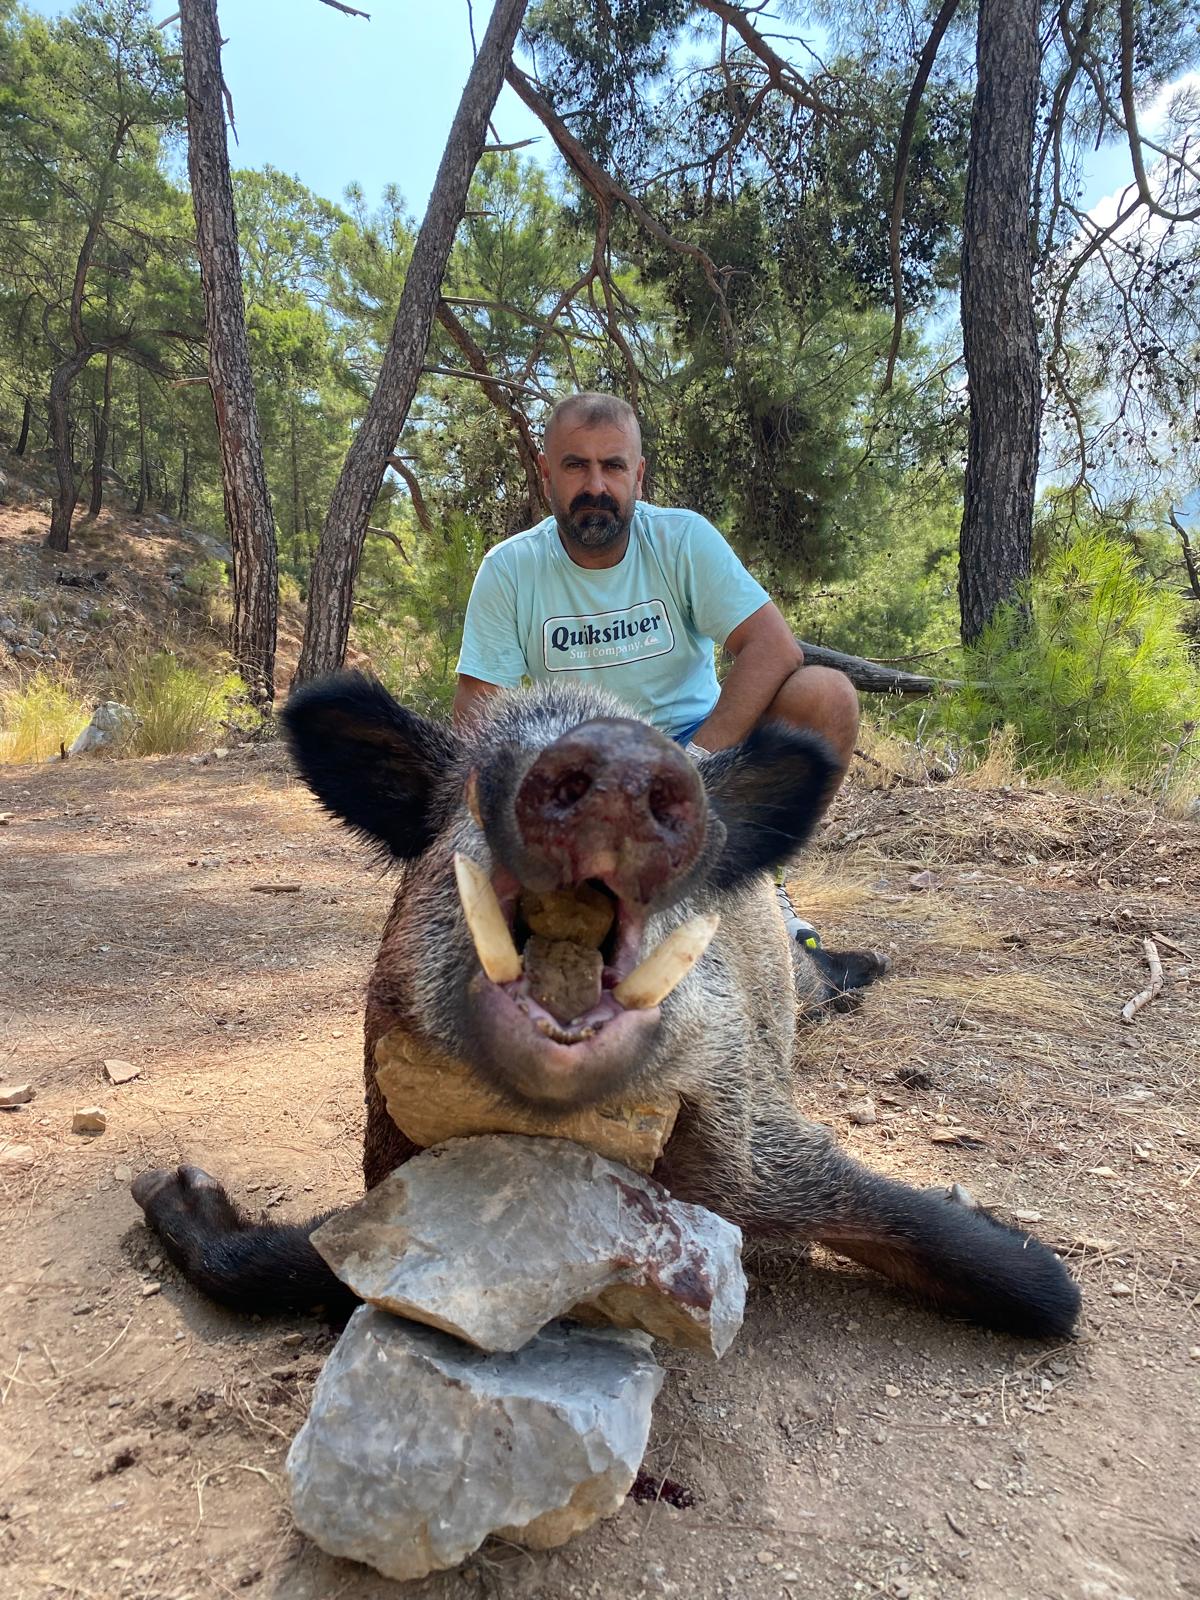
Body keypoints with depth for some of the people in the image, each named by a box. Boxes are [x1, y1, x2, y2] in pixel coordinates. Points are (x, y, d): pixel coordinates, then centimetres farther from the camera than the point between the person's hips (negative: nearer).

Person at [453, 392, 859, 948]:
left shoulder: (683, 538, -8)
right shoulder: (509, 569, -6)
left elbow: (775, 648, -18)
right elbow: (476, 705, -7)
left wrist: (697, 758, -30)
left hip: (703, 743, 0)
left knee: (827, 695, -25)